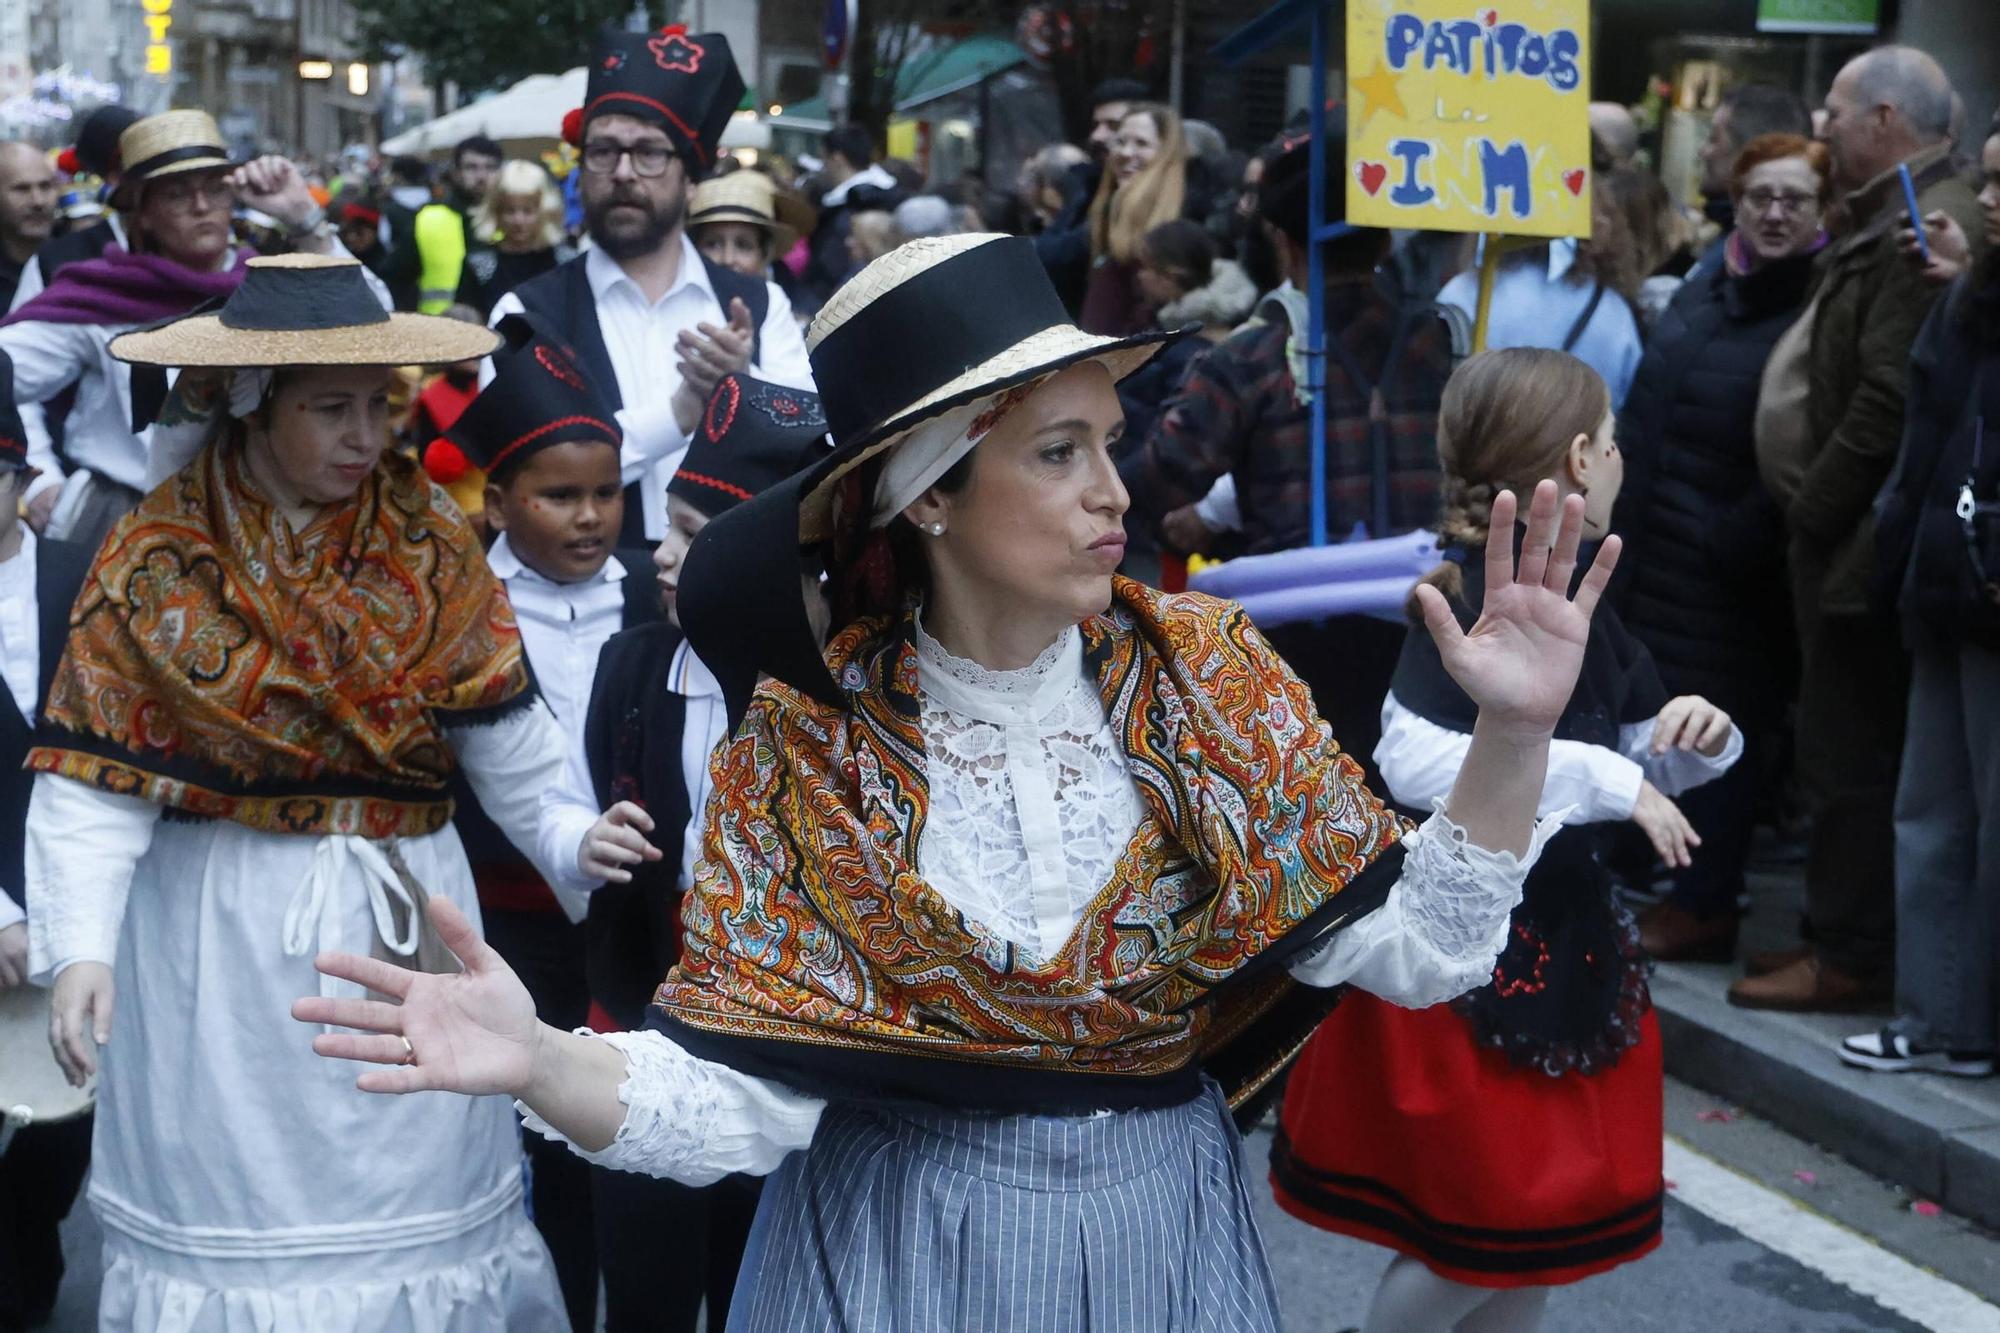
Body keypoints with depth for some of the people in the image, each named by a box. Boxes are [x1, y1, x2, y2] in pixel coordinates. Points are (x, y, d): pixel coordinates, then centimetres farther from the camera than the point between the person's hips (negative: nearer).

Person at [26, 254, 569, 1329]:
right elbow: (94, 780, -10)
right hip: (228, 932, -2)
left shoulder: (425, 543, 0)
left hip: (407, 919, 2)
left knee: (415, 1195, 9)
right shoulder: (158, 562, -6)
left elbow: (508, 738, 3)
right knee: (242, 1206, 6)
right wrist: (79, 950, -21)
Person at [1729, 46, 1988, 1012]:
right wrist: (1810, 505, 13)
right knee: (1852, 751, 15)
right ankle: (1843, 934, 24)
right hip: (1852, 536, 10)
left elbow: (1888, 399, -23)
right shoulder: (1899, 222, 15)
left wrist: (1811, 509, -14)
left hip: (1860, 544, -10)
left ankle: (1848, 957, 6)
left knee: (1850, 755, -2)